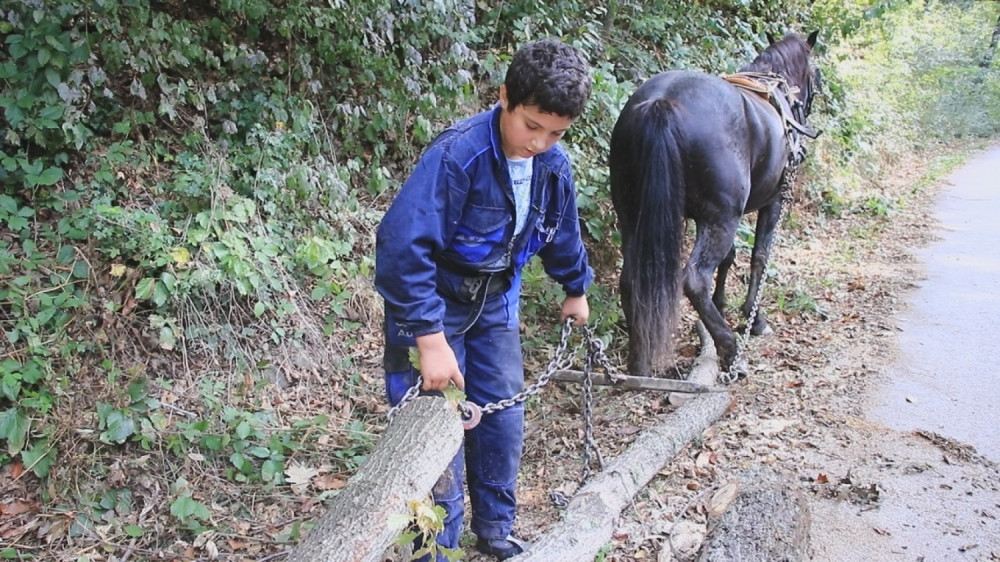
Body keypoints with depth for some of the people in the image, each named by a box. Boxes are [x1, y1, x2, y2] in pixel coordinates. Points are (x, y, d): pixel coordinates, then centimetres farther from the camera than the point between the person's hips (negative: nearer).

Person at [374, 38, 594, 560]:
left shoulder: (553, 164, -7)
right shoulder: (457, 155, -30)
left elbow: (562, 233, 13)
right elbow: (402, 244, -35)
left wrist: (575, 288, 27)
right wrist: (429, 338, -36)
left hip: (494, 302, 6)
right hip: (433, 301, -6)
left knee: (503, 421, 12)